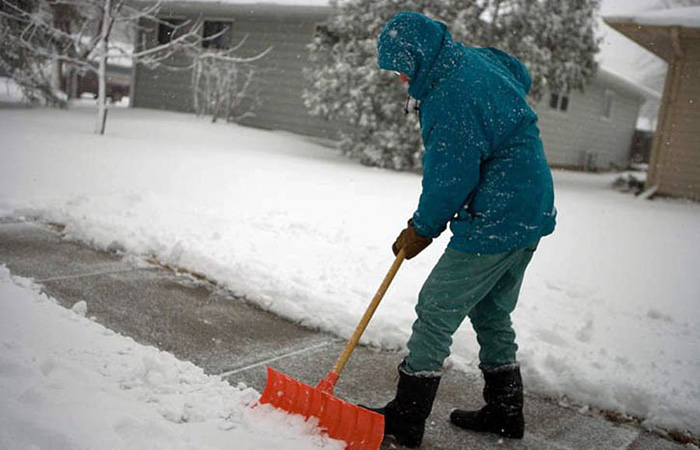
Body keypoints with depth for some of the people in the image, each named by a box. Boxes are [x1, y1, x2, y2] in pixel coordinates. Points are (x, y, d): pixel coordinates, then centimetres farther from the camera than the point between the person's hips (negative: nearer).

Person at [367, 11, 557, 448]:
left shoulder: (451, 99, -23)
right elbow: (522, 76, 29)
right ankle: (506, 412, 33)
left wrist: (422, 229, -4)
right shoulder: (476, 57, 7)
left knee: (435, 312, -2)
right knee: (492, 313, 21)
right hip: (533, 213, 10)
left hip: (496, 223, -10)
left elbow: (451, 181, -20)